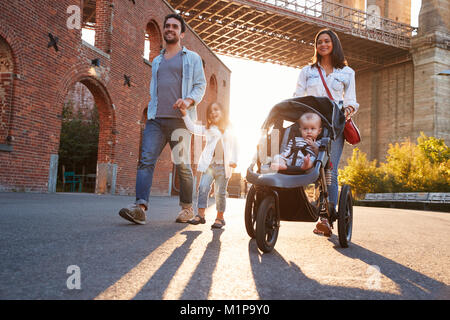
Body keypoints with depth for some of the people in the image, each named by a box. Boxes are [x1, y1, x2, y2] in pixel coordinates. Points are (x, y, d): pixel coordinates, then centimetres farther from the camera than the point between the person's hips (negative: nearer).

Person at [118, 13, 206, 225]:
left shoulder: (192, 58, 14)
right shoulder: (156, 61, 27)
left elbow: (201, 85, 6)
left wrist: (189, 100, -14)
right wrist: (151, 112, 14)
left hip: (179, 120, -3)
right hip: (155, 119, 4)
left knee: (183, 165, -1)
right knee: (146, 160, -14)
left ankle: (187, 208, 12)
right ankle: (140, 207, -22)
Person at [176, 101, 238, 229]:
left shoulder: (229, 130, 10)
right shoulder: (207, 129, 11)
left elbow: (234, 146, 15)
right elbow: (193, 128, 0)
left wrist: (234, 160, 4)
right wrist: (185, 114, -8)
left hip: (223, 166, -1)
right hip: (209, 164, 1)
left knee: (220, 192, 3)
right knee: (203, 187, -11)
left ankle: (220, 217, 13)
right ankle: (200, 215, -6)